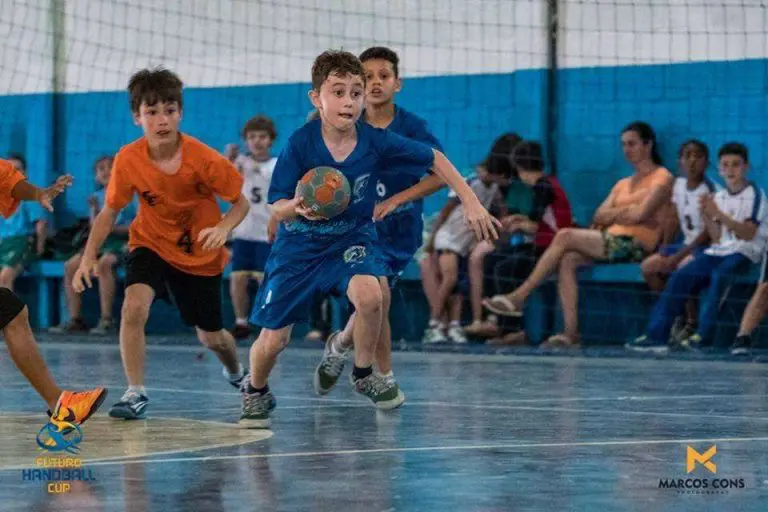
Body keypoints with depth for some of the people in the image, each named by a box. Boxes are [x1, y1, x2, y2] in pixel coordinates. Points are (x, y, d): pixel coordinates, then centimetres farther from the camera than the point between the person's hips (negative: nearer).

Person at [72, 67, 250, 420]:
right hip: (152, 244, 1)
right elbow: (110, 212, -5)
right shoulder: (128, 160, -20)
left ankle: (236, 374, 47)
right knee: (134, 305, -28)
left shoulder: (203, 159, -25)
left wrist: (223, 227, -35)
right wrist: (88, 257, -14)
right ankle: (135, 394, -17)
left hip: (200, 253, 0)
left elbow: (240, 202, -15)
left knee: (211, 337, 11)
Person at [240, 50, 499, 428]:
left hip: (351, 239, 1)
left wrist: (471, 202, -7)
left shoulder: (376, 142, -16)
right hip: (300, 245, -1)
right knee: (272, 342, -1)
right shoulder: (300, 144, -21)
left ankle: (363, 375, -2)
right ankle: (256, 392, 34)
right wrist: (298, 207, -40)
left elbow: (435, 160, -2)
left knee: (369, 295, -31)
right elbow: (277, 209, -17)